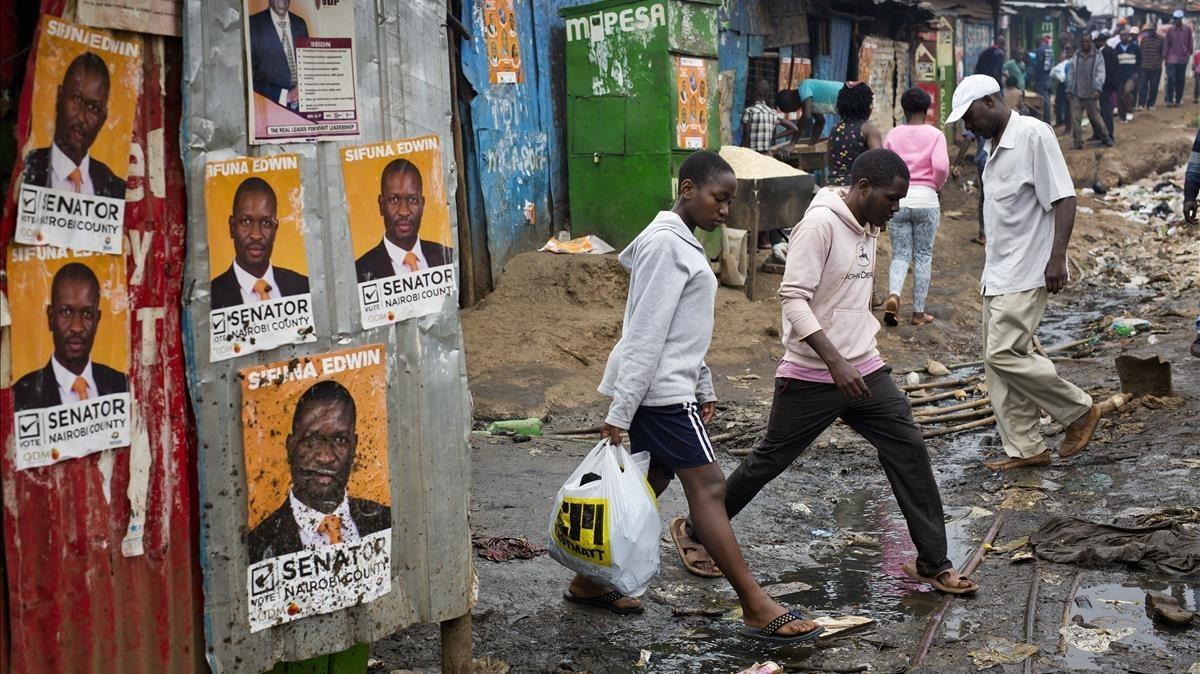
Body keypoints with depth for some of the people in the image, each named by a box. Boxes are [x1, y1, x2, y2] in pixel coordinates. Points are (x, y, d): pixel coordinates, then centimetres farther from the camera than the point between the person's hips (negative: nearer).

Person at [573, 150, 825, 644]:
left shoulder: (681, 243, 15)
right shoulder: (666, 245, -16)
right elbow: (646, 334, -20)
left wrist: (703, 387, 22)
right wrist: (619, 413, -20)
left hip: (669, 387, 10)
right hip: (658, 392, -10)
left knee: (649, 485, 12)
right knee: (707, 487, -9)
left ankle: (589, 582, 22)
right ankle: (757, 610, -7)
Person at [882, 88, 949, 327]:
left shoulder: (893, 135, 4)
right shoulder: (935, 135, -2)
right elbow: (941, 166, -15)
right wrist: (937, 185, 4)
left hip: (897, 199, 1)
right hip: (925, 198, -1)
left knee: (900, 254, 7)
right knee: (923, 256, 10)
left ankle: (893, 295, -20)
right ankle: (918, 311, 12)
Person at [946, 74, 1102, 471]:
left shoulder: (1033, 135, -12)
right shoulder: (993, 146, 15)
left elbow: (1063, 197, -17)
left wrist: (1057, 257, -23)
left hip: (1027, 274, -9)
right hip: (998, 274, 9)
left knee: (1005, 354, -14)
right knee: (996, 362, 7)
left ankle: (1080, 411, 4)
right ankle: (1025, 448, 13)